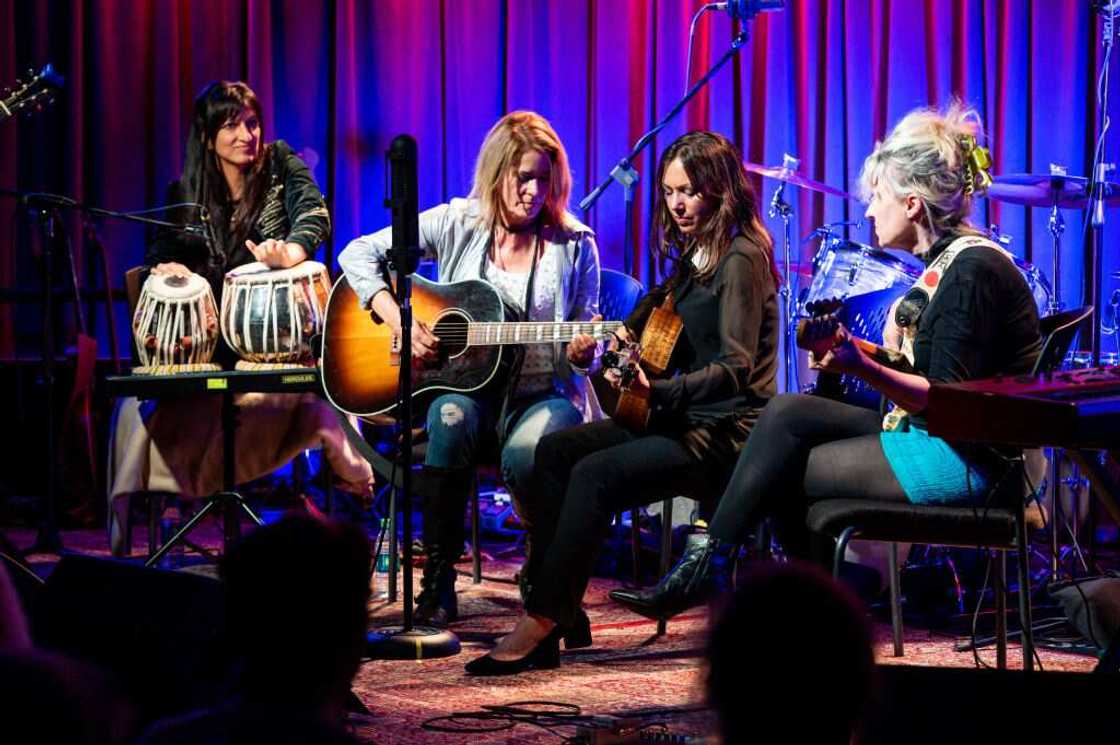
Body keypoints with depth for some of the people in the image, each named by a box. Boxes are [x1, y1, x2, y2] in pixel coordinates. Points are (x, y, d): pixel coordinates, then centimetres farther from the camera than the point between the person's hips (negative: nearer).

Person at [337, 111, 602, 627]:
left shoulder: (574, 246, 2)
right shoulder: (458, 225, 3)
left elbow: (579, 350, 7)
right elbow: (359, 254, 2)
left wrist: (580, 352, -17)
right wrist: (398, 320, -12)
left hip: (545, 394, -1)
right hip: (463, 384, 1)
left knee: (526, 450, -36)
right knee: (451, 418, -35)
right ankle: (437, 587, -26)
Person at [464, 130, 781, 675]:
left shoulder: (741, 258, -13)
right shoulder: (693, 255, 15)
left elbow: (736, 367, -22)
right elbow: (661, 302, 37)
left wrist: (658, 392, -35)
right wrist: (626, 334, 16)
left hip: (725, 431, -10)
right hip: (681, 421, 10)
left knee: (596, 474, -27)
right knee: (555, 450, -6)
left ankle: (540, 626, -24)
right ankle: (556, 611, -14)